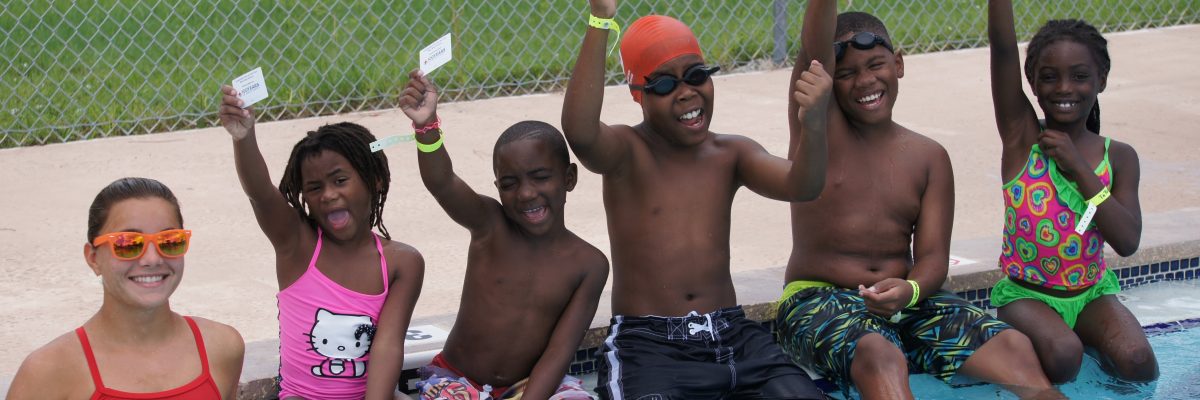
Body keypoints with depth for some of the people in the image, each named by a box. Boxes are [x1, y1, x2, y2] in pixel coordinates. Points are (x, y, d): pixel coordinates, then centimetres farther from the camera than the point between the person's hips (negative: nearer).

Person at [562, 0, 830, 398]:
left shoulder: (731, 153, 11)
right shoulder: (627, 152, -2)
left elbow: (801, 186, -6)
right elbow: (580, 133, -26)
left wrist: (813, 125, -28)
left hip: (733, 335, 4)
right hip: (646, 344, -4)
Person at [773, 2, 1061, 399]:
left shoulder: (930, 157, 11)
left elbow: (932, 255, 3)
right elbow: (814, 47, -14)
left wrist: (910, 290, -20)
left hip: (909, 304, 4)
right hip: (818, 301, -4)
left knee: (1013, 346, -23)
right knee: (881, 357, -39)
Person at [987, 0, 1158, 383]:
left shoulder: (1118, 157, -1)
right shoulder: (1021, 136, -7)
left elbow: (1128, 242, -13)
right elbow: (1003, 46, -19)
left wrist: (1078, 166, -16)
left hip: (1092, 292, 2)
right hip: (1025, 292, -2)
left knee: (1137, 362, -24)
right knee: (1062, 357, -31)